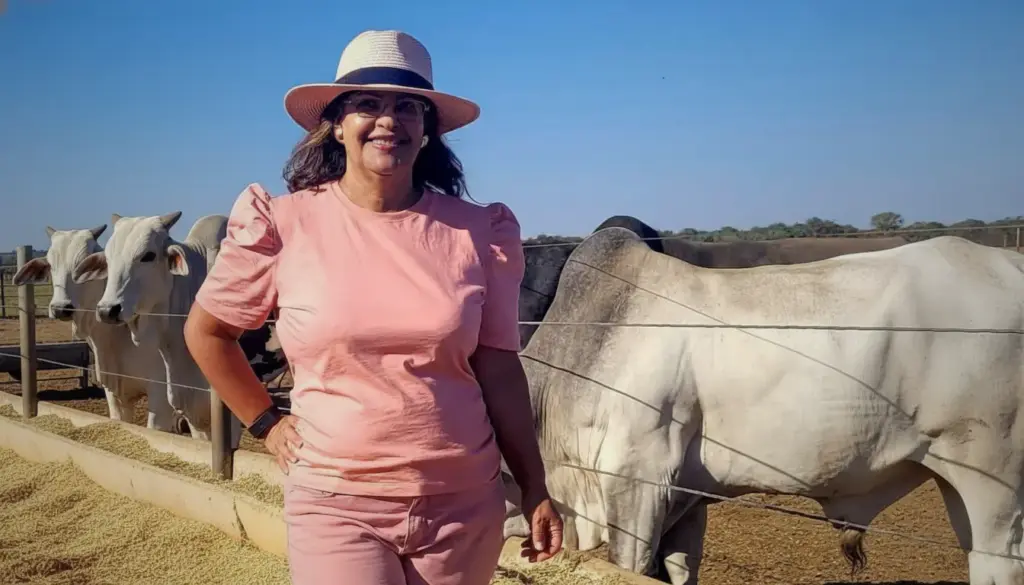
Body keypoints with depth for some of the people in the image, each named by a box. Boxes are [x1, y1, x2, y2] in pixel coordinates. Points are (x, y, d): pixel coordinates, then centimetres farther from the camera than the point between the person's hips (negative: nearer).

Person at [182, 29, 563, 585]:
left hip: (465, 504, 2)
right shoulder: (283, 224, -6)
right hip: (334, 503, -2)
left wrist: (535, 490, 2)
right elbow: (205, 331, 8)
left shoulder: (478, 232, -2)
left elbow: (499, 370, 1)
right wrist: (267, 424, 5)